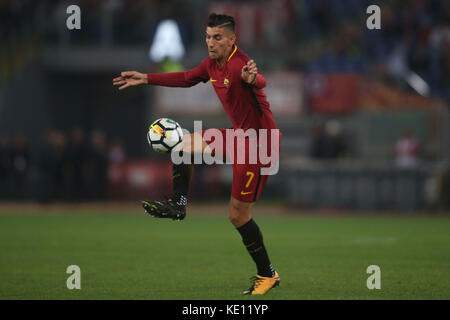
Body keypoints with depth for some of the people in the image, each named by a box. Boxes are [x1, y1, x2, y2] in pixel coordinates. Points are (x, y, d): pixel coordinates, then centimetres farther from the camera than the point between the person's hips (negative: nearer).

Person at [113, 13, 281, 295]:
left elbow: (260, 81, -48)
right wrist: (147, 79, 23)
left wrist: (252, 78, -72)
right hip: (238, 134, 9)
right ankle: (179, 205, 17)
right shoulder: (212, 64, 4)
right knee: (185, 143, 12)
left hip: (259, 141, -9)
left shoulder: (239, 65, -25)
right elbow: (187, 78, 23)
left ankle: (267, 274, 9)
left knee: (238, 214, -5)